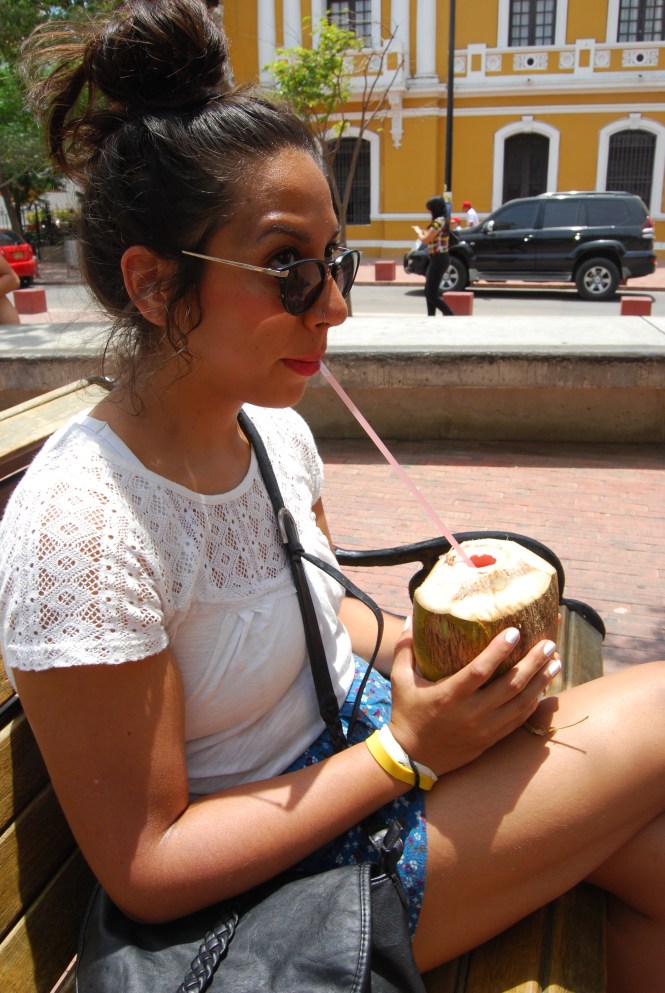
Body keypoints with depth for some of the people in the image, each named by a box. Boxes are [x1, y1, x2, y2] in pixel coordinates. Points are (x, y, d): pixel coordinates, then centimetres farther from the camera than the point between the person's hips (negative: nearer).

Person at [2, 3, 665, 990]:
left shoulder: (273, 429, -3)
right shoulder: (82, 527, -27)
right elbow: (144, 870, -20)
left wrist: (413, 647, -8)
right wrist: (406, 750, -22)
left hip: (365, 743, 7)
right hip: (275, 879, -6)